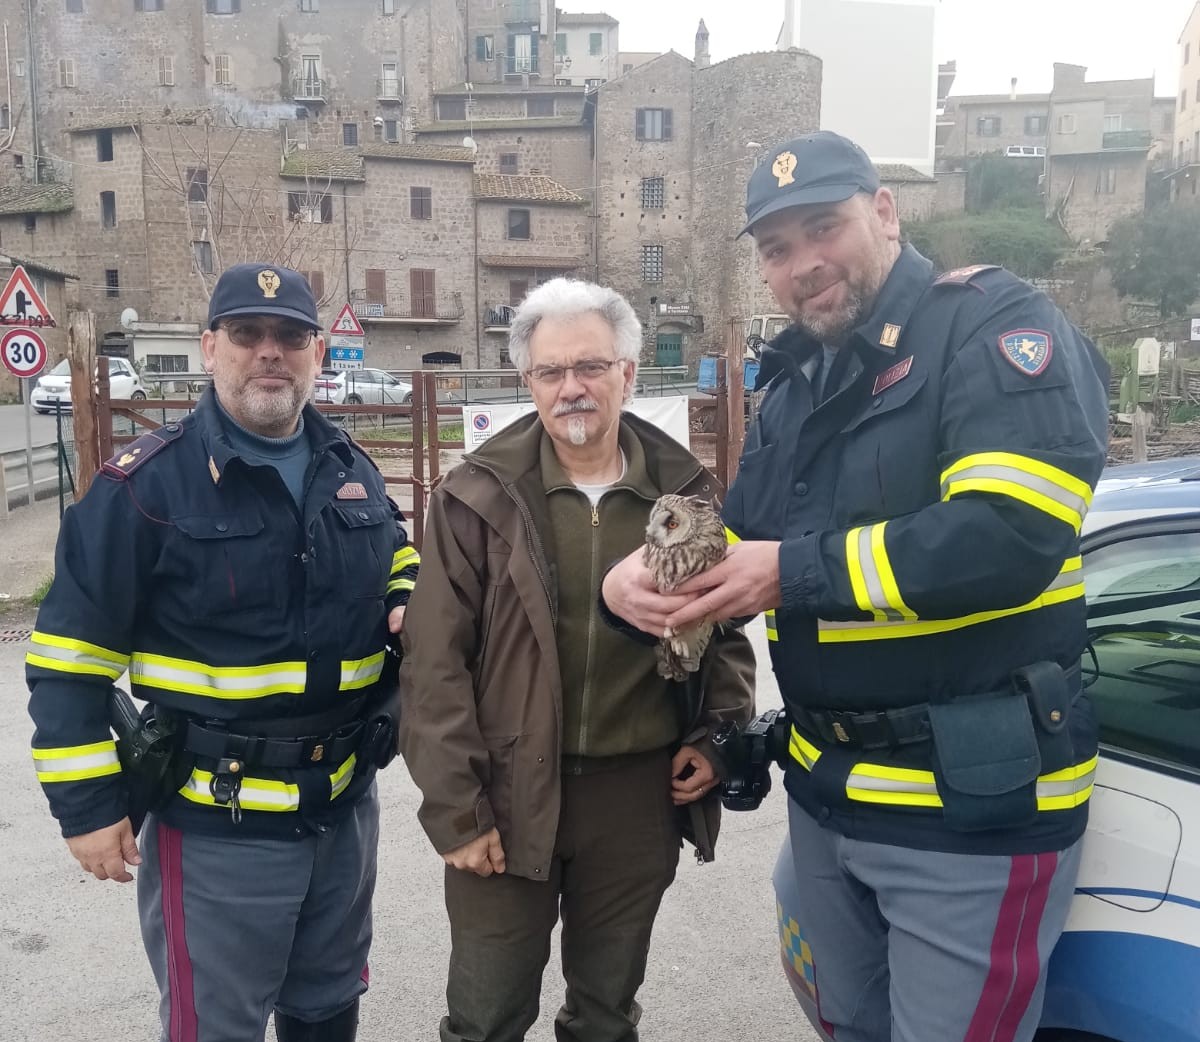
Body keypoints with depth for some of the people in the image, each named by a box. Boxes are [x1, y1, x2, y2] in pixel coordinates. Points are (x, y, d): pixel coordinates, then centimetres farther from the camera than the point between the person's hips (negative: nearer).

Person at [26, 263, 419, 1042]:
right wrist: (88, 803, -11)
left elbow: (397, 565, 20)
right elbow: (72, 654, -11)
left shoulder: (353, 471, 3)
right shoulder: (146, 484, -14)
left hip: (344, 807, 6)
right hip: (218, 828, -5)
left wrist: (412, 605, -3)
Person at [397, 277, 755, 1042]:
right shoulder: (478, 497, -6)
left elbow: (728, 626, 14)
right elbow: (435, 663, -7)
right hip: (509, 794, -2)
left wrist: (717, 736, 1)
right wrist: (457, 808, -9)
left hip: (641, 793, 2)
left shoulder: (688, 492, 2)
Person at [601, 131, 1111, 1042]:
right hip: (827, 793, 8)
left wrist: (794, 571, -22)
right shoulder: (796, 386, 11)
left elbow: (1013, 538, -29)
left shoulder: (996, 327, -14)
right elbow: (735, 556, 13)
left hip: (971, 805, -7)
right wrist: (640, 579, -9)